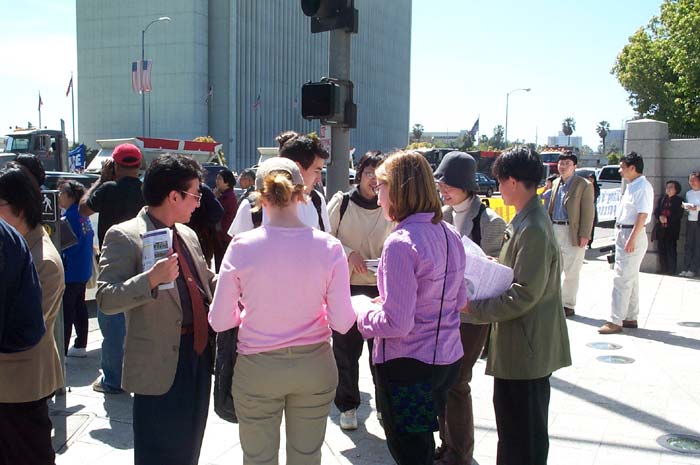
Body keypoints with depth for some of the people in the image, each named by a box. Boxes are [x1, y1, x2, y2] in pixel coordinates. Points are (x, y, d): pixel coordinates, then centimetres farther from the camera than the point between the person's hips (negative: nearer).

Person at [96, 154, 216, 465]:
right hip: (160, 363, -7)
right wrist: (151, 278, -31)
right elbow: (106, 299, -18)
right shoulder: (124, 236, -10)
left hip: (199, 353, 7)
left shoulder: (188, 235, 13)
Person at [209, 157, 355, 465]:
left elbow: (219, 321, -9)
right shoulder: (329, 247, -12)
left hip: (258, 370, -1)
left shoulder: (241, 246, -14)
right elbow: (342, 323, -10)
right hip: (315, 367, 1)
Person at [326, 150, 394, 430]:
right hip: (346, 286, 0)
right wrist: (348, 253, -15)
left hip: (379, 287, 0)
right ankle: (347, 405, 26)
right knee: (346, 349, 8)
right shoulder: (341, 202, -3)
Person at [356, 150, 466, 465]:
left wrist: (363, 315, -6)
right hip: (447, 359, 8)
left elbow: (397, 324, -24)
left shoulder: (401, 244, -22)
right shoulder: (450, 235, 2)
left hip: (407, 367, -8)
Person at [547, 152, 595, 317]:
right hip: (554, 230, 6)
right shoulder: (556, 183, 13)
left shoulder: (584, 185, -7)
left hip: (572, 233, -6)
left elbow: (588, 212, -10)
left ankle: (568, 305, 12)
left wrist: (584, 235, -15)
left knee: (571, 272, 2)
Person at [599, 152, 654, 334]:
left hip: (633, 235, -10)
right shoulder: (632, 186, 15)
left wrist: (632, 239, -25)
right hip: (623, 234, 10)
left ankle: (616, 321, -8)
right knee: (631, 279, 15)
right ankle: (630, 317, 24)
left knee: (622, 279, -10)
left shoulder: (642, 186, -15)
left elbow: (643, 215, -21)